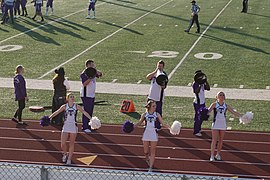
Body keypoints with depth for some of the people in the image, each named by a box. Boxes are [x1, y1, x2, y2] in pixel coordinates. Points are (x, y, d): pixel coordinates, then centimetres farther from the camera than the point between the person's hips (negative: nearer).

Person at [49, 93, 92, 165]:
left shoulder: (76, 106, -1)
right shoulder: (64, 106, -1)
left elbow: (84, 112, -5)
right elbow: (56, 112, -3)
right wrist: (49, 118, -15)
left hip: (73, 127, 0)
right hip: (66, 127, 0)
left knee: (71, 144, 6)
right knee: (63, 144, -5)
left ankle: (69, 159, 19)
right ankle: (65, 154, 27)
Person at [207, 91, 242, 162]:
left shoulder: (226, 106, 5)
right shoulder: (214, 104, -4)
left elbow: (234, 112, 6)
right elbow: (208, 110, -15)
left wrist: (242, 116, -1)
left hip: (223, 125, 3)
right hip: (215, 125, -3)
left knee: (220, 140, 8)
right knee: (214, 140, -7)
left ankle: (218, 154, 21)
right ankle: (212, 156, -5)